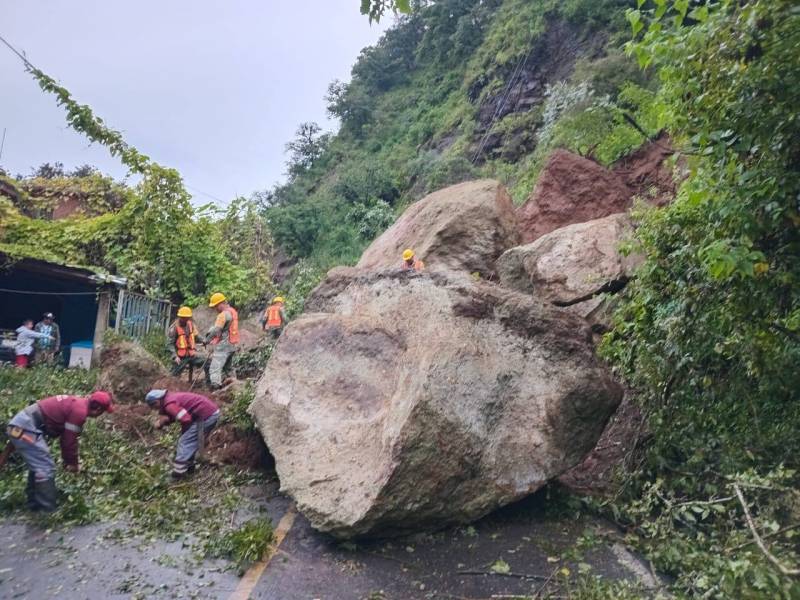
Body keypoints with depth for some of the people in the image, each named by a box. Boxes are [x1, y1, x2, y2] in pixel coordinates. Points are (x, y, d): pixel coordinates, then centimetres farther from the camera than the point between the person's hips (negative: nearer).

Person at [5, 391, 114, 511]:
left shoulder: (76, 404, 15)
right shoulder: (80, 411, -16)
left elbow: (65, 436, 25)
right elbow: (70, 439, -9)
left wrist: (67, 460, 28)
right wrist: (73, 463, 6)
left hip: (20, 425, 11)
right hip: (25, 428, -11)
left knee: (38, 466, 21)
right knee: (46, 468, -7)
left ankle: (35, 505, 30)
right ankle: (48, 512, -2)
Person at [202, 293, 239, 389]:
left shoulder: (224, 314, -15)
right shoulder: (233, 311, 15)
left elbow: (216, 330, -21)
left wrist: (206, 340, -9)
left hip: (224, 344, -10)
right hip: (233, 344, 10)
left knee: (215, 367, -10)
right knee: (225, 366, 19)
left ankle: (215, 385, -16)